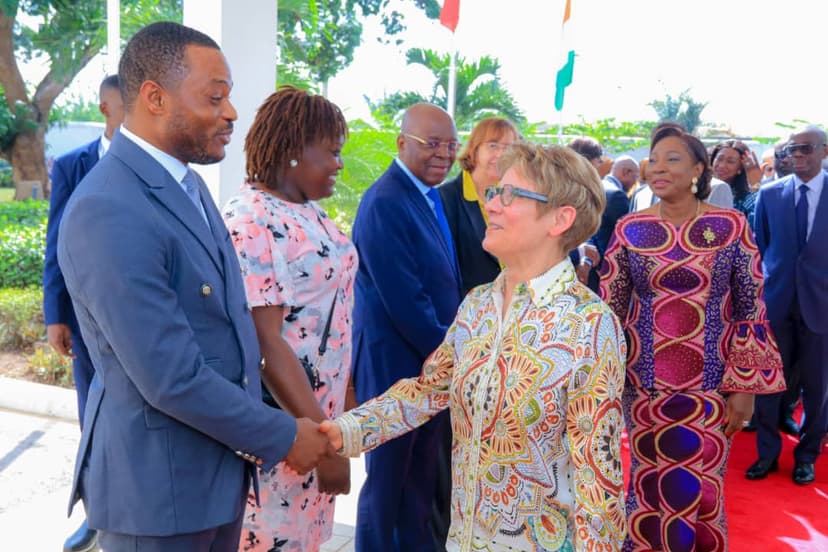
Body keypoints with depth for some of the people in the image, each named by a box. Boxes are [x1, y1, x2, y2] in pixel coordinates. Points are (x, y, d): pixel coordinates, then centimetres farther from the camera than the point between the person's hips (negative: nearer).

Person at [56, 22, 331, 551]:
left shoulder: (187, 184, 5)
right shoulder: (107, 211, -25)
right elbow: (171, 378, -26)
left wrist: (252, 433, 10)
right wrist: (281, 437, -14)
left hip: (222, 463, 8)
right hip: (158, 483, -8)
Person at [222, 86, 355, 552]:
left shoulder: (310, 211, 7)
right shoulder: (249, 222, -19)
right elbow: (264, 342, -23)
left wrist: (342, 402, 13)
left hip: (323, 410, 8)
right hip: (281, 422, -8)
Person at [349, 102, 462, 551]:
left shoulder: (433, 198, 9)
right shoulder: (385, 203, -19)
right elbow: (405, 301, -23)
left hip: (435, 363, 8)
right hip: (396, 366, -8)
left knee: (422, 476, 19)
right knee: (388, 477, 9)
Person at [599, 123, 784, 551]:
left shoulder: (731, 226, -4)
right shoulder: (629, 229, -2)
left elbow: (751, 310, -2)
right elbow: (609, 309, 2)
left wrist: (745, 387, -4)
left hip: (710, 384, -1)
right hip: (645, 384, 1)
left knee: (701, 494, 9)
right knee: (648, 491, 11)